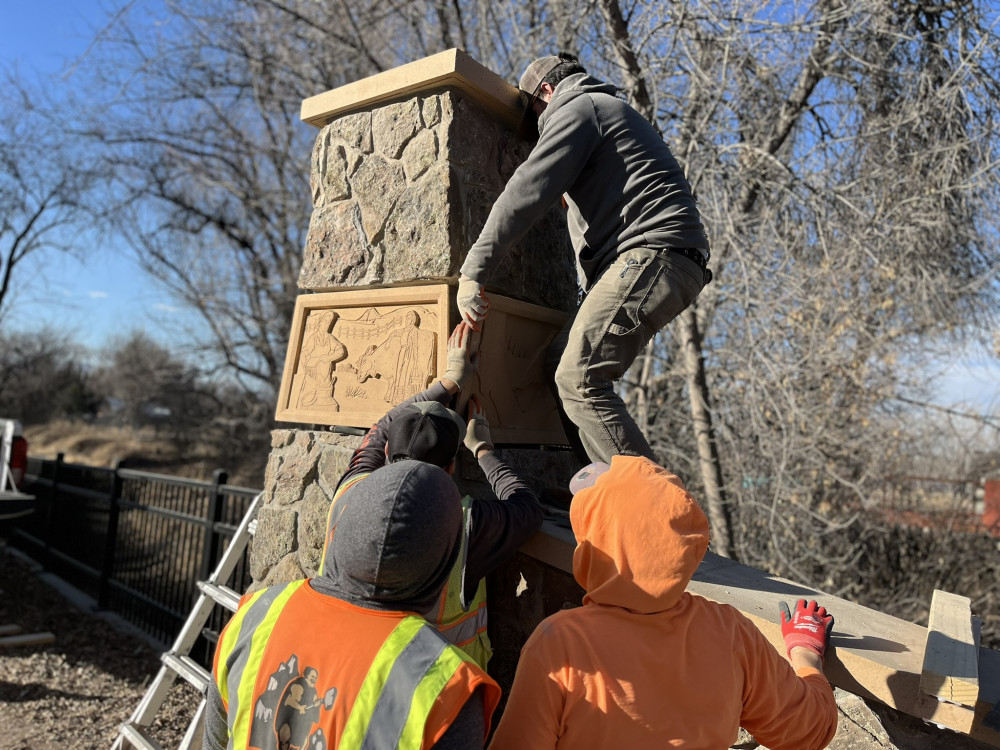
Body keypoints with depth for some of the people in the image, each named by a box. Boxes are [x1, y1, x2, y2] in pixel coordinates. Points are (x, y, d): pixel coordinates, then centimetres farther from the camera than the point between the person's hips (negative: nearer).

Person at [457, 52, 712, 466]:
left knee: (579, 378, -18)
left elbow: (526, 192, -9)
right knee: (560, 366, 5)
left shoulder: (577, 108, 3)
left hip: (653, 253, -10)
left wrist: (472, 273, -12)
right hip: (651, 261, 10)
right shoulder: (613, 112, 36)